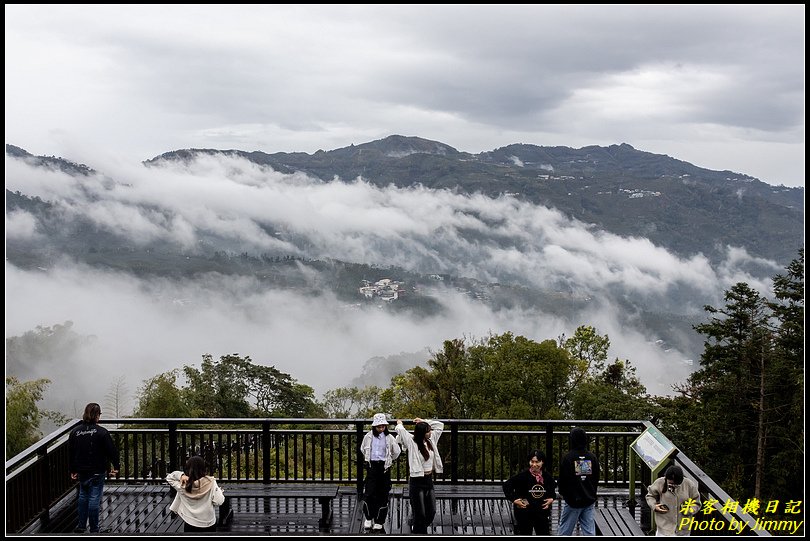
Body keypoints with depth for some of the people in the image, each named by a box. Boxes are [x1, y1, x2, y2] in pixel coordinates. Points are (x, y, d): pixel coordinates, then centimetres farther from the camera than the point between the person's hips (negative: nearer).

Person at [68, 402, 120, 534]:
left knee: (83, 496, 21)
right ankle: (94, 529, 9)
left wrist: (73, 471, 17)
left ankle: (81, 525, 25)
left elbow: (70, 453, 7)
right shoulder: (101, 432, -15)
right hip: (97, 472, -4)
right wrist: (116, 466, 1)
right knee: (94, 499, 2)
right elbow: (112, 450, -12)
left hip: (82, 472, 5)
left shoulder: (75, 432, 0)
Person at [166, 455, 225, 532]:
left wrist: (180, 475, -12)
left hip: (190, 526, 1)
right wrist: (219, 491, 3)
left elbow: (169, 477, 5)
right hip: (209, 526, -1)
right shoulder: (210, 483, -18)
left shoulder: (182, 485, -12)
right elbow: (218, 501, -17)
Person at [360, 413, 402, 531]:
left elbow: (397, 451, 10)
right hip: (372, 466, 0)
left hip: (384, 467, 0)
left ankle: (379, 521, 12)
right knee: (369, 493, -6)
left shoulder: (389, 437, -2)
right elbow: (363, 449, 19)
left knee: (382, 494, 2)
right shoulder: (368, 436, 1)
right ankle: (368, 518, 14)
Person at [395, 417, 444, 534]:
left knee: (431, 512, 12)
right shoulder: (412, 442, -12)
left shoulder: (431, 440, 5)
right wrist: (399, 424, 1)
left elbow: (440, 425, 15)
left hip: (429, 480, 7)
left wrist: (423, 421, 12)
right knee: (420, 514, -2)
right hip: (416, 481, -7)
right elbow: (400, 430, -22)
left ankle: (416, 528, 34)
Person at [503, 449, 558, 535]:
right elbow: (507, 485, -8)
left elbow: (553, 486, 21)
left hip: (542, 512, 4)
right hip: (524, 513, -4)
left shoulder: (547, 476, -1)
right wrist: (514, 499, -13)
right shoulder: (523, 475, -14)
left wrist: (552, 498, 6)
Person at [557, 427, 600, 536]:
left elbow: (562, 479, -7)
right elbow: (597, 479, 8)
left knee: (564, 531, 6)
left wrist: (562, 493, 13)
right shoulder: (592, 457, 1)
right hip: (589, 500, 4)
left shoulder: (567, 457, -13)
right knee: (589, 531, 6)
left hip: (572, 500, -4)